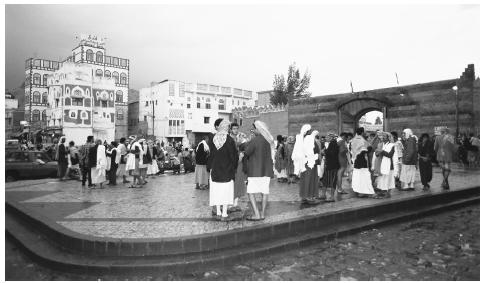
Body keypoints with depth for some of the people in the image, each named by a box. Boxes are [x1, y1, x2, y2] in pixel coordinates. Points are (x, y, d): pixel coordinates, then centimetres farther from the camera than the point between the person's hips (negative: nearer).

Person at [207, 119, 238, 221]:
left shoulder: (213, 139, -2)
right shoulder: (230, 140, -12)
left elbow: (210, 154, 4)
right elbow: (234, 155, -9)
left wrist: (209, 167, 14)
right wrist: (234, 168, 3)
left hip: (215, 169, 3)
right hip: (227, 169, -3)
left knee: (216, 191, 11)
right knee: (226, 191, 3)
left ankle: (218, 212, 16)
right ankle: (224, 214, 3)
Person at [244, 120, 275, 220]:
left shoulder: (254, 140, -14)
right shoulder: (269, 141, 7)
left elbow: (246, 153, -9)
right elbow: (272, 155, 14)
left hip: (255, 170, -7)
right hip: (267, 170, 7)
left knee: (251, 192, -1)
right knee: (264, 192, 8)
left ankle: (256, 214, -8)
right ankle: (262, 214, 13)